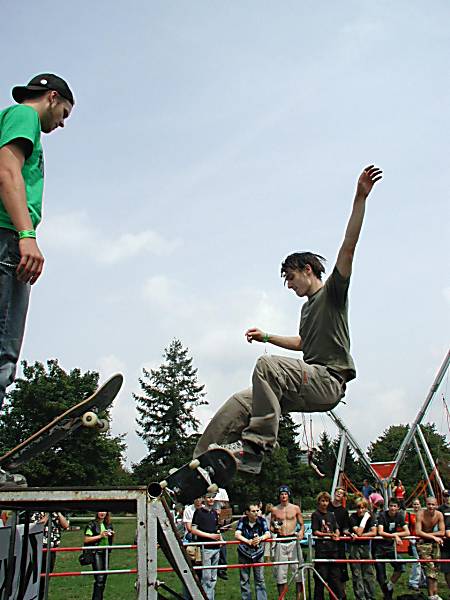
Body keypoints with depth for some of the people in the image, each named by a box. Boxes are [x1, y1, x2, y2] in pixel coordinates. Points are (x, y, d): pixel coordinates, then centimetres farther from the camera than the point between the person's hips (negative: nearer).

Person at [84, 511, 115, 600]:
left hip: (106, 552, 6)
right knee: (99, 578, -14)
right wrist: (100, 536, -18)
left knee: (104, 577, 10)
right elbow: (86, 540, -13)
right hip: (96, 553, -6)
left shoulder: (109, 525, 10)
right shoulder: (92, 524, -6)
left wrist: (112, 535, -2)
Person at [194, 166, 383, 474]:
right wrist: (267, 336, 44)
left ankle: (257, 445, -31)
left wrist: (360, 197, -19)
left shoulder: (333, 291, 1)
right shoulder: (307, 307, 26)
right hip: (310, 383, 9)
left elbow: (349, 245, -11)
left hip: (330, 381, -9)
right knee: (241, 402, -3)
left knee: (268, 365, -33)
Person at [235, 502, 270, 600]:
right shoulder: (242, 520, -12)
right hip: (244, 553, 0)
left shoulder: (262, 520, -9)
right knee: (244, 580, 9)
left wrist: (260, 538, -35)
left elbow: (268, 534, -14)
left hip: (258, 553, 0)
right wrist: (249, 541, -36)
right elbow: (237, 534, -22)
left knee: (260, 580, 3)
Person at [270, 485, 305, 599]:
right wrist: (275, 529, -8)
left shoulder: (295, 508, 5)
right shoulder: (274, 510, 7)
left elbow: (302, 524, 10)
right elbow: (271, 527, 14)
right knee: (280, 570, 2)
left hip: (293, 540, -1)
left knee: (298, 568, -3)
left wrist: (301, 531, -10)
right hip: (280, 541, 1)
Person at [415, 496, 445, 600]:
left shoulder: (439, 515, -11)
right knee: (430, 568, -11)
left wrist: (426, 534, -19)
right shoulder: (421, 514, -20)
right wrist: (434, 537, -27)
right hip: (423, 543, -4)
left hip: (434, 542, 4)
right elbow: (418, 532, -24)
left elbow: (442, 532, -12)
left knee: (435, 569, 8)